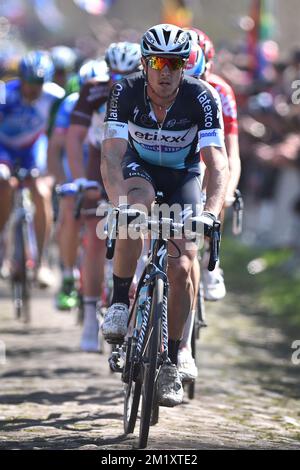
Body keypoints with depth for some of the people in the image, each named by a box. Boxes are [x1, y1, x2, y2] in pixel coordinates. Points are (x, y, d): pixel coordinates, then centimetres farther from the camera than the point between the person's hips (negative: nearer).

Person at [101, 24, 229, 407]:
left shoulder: (202, 98, -27)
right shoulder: (125, 93, -26)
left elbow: (218, 163, -33)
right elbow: (112, 155, -33)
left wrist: (212, 212, -49)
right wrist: (118, 203, -50)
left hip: (183, 176, 0)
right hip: (139, 167, 0)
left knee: (181, 267, -14)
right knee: (138, 203, -37)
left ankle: (171, 363, 0)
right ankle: (119, 304, -25)